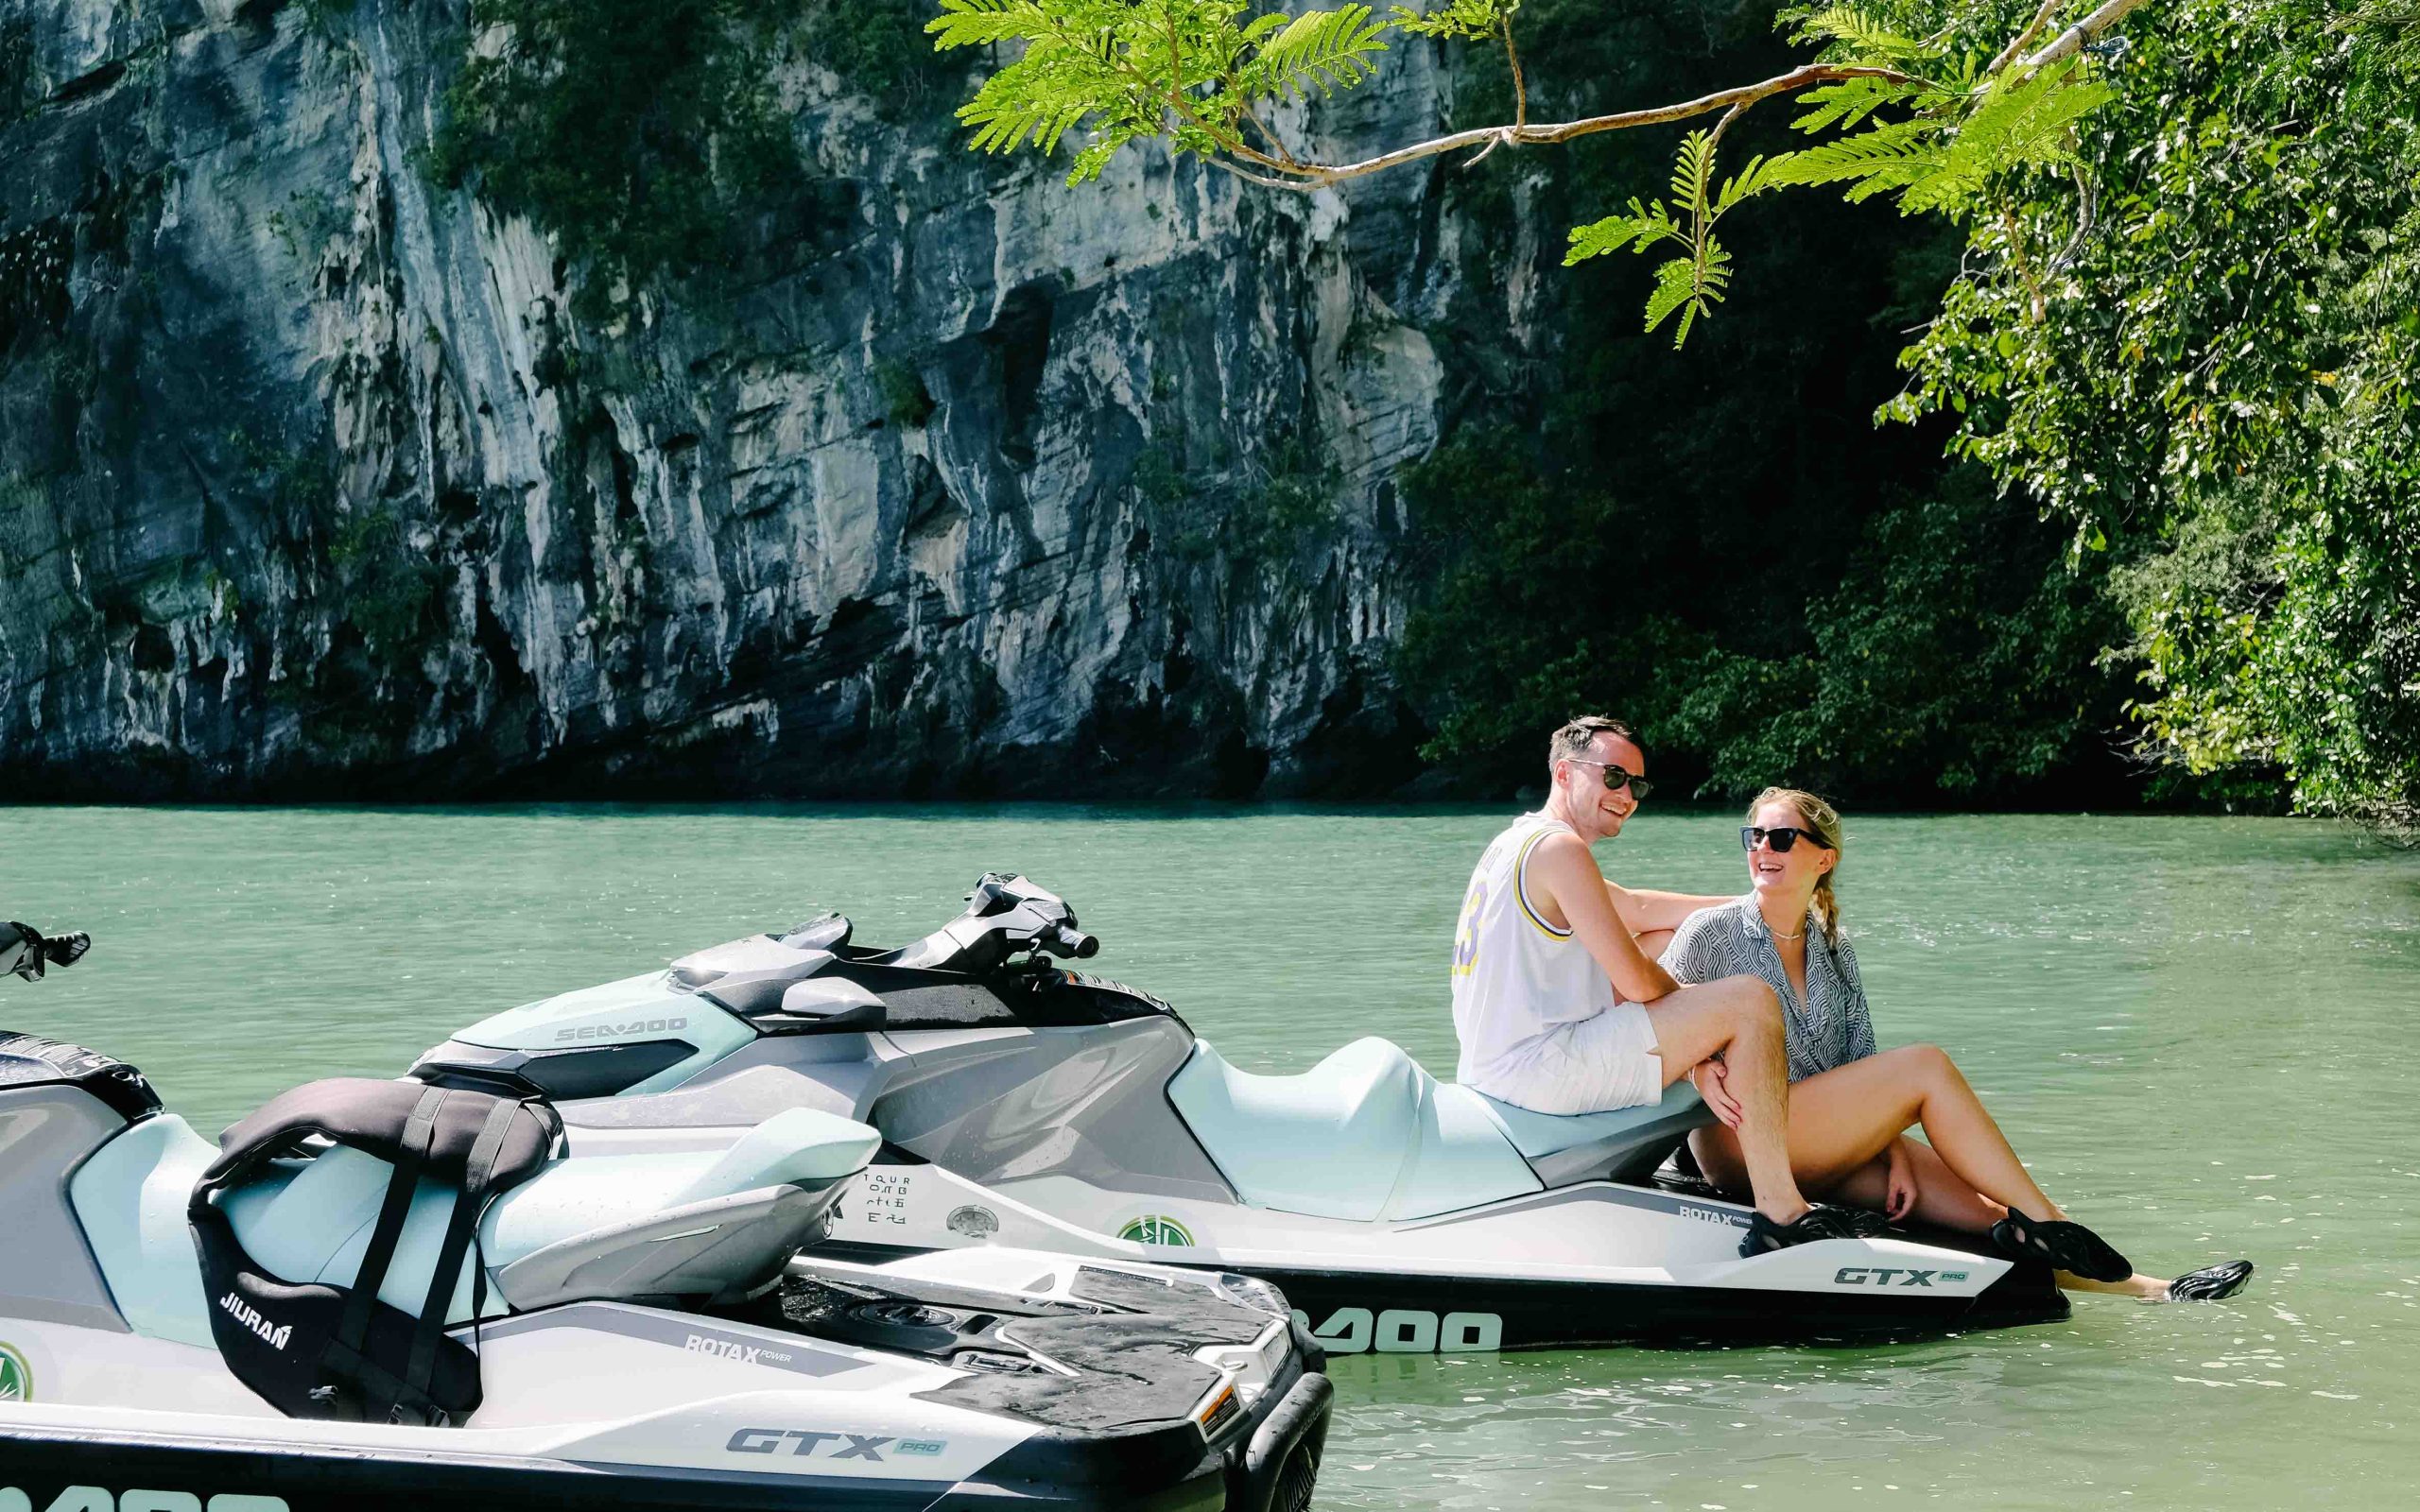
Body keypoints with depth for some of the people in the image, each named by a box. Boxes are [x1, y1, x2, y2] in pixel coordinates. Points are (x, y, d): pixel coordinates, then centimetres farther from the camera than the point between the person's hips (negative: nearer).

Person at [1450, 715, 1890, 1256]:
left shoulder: (1515, 844, 20)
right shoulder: (1559, 846, -13)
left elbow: (1636, 909, 30)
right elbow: (1638, 982, -14)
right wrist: (1689, 996, 8)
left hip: (1488, 1068, 11)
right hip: (1538, 1072, -11)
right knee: (1750, 1001, -11)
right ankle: (1781, 1214, -12)